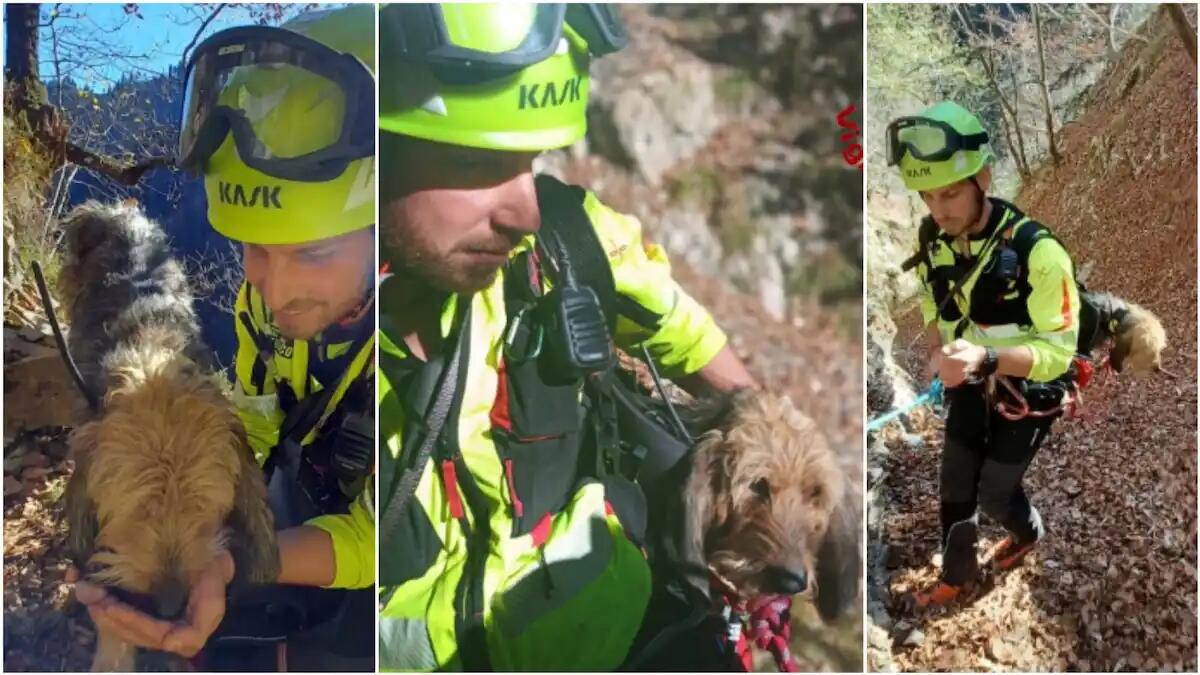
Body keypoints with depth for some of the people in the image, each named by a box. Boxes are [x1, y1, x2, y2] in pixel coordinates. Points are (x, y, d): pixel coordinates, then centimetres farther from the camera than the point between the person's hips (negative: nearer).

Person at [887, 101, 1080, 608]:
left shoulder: (1037, 252, -33)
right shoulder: (933, 239, -13)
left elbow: (1058, 350, -31)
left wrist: (986, 357, -47)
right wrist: (937, 350, -5)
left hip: (1028, 390, -5)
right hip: (971, 383, 5)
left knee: (995, 492, 8)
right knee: (955, 484, 10)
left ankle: (1029, 534, 42)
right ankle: (956, 576, 32)